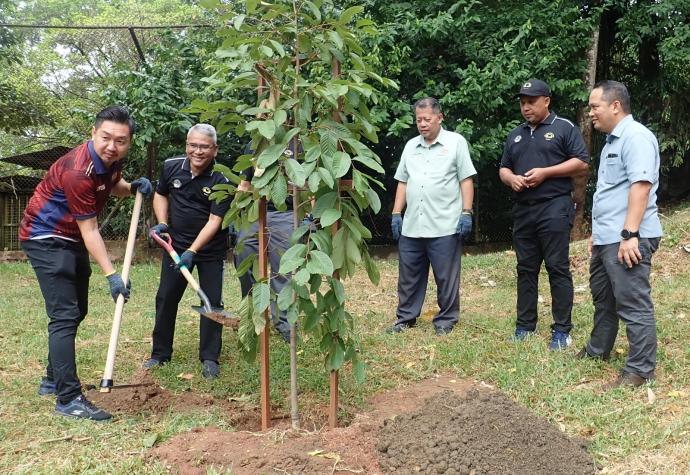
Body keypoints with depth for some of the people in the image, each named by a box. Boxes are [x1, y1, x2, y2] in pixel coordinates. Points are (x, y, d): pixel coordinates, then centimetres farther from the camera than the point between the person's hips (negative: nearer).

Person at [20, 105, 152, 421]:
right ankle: (68, 398, -12)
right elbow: (89, 230, -27)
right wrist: (111, 275, -28)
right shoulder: (78, 170, -30)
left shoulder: (112, 160, -5)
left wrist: (133, 187, -4)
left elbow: (114, 185, 19)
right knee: (65, 315, -15)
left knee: (76, 311, 16)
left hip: (72, 240, 10)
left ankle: (53, 380, 31)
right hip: (46, 238, -10)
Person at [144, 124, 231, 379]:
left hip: (210, 249, -4)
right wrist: (162, 223, -2)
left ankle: (209, 358, 11)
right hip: (175, 244, 4)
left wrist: (192, 251, -29)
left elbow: (214, 221, -22)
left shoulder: (221, 180, -19)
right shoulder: (171, 167, -6)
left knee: (212, 302, 0)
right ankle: (160, 353, 22)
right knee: (165, 298, 8)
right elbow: (160, 194, 13)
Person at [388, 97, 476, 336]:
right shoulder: (411, 146, 15)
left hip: (444, 226, -4)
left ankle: (445, 320, 15)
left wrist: (466, 213, -9)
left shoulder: (456, 142, 1)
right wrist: (396, 213, 10)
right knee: (408, 276, 11)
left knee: (446, 278, 3)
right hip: (411, 226, 5)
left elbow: (466, 180, -2)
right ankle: (405, 318, 22)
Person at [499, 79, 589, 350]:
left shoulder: (565, 128, 1)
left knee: (558, 268, -5)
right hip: (522, 210, 6)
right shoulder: (515, 135, 18)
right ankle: (525, 325, 16)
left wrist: (545, 172, -14)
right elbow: (503, 168, 22)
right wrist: (511, 178, -2)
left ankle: (562, 330, 0)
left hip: (554, 209, -6)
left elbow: (581, 163, -6)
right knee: (525, 269, 9)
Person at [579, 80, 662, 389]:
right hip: (607, 238, 11)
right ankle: (598, 349, 36)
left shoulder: (636, 136, -13)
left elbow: (640, 186, -23)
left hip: (627, 239, -11)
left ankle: (640, 370, 1)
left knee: (633, 304, -6)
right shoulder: (612, 141, 19)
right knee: (603, 298, 21)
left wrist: (630, 234, -27)